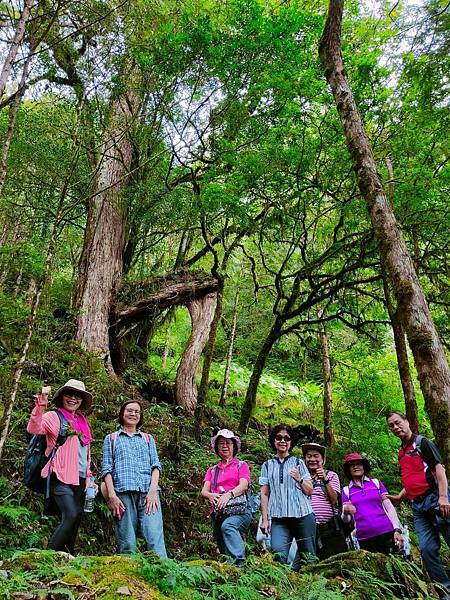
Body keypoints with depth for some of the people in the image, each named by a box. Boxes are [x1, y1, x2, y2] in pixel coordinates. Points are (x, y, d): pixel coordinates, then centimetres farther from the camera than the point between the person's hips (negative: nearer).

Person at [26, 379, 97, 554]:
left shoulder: (82, 421, 17)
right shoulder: (54, 416, -1)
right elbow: (33, 428, -21)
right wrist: (41, 405, -33)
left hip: (79, 479, 7)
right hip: (61, 477, -6)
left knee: (74, 520, 7)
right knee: (71, 516, -20)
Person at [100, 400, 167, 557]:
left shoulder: (148, 438, 22)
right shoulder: (111, 439, 18)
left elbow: (155, 465, 12)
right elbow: (107, 469, 8)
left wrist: (153, 491, -5)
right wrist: (112, 495, -6)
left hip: (147, 493, 1)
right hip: (122, 493, 0)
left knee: (155, 537, -14)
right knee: (127, 544, -4)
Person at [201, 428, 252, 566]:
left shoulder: (241, 465, 13)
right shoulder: (212, 470, 23)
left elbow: (243, 485, -5)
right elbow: (204, 491, 9)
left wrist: (228, 494, -25)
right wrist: (210, 495, -17)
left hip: (239, 510, -4)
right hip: (217, 513, 5)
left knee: (228, 526, -33)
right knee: (224, 551, 0)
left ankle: (239, 562, -38)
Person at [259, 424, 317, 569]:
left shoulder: (298, 463, 13)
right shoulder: (267, 465, 15)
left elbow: (310, 491, 12)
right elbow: (264, 494, 12)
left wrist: (299, 479, -6)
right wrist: (265, 519, 4)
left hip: (303, 515, 1)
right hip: (278, 518, 0)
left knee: (309, 557, -2)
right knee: (278, 553, -22)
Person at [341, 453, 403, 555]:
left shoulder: (376, 483, 9)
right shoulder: (346, 490, 9)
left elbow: (389, 507, 6)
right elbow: (346, 519, 4)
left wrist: (397, 530, -5)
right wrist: (346, 511, -19)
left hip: (386, 532, 0)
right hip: (364, 538, 0)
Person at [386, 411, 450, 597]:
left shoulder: (422, 442, -1)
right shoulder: (401, 452, 19)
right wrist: (399, 497, 15)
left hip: (434, 498, -7)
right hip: (417, 506, 7)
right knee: (427, 549, 1)